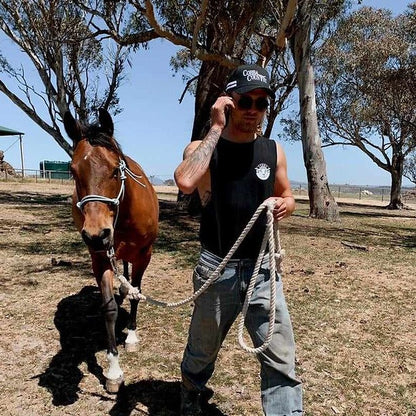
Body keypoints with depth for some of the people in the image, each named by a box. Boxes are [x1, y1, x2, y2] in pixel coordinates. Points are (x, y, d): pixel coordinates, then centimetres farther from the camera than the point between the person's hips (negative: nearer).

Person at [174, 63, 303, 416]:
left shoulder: (273, 151, 3)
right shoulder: (203, 148, -7)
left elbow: (287, 197, 17)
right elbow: (185, 182, -30)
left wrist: (285, 206, -8)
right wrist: (217, 128, -22)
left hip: (263, 269, 2)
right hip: (217, 269, -1)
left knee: (281, 360, 1)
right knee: (203, 350, 21)